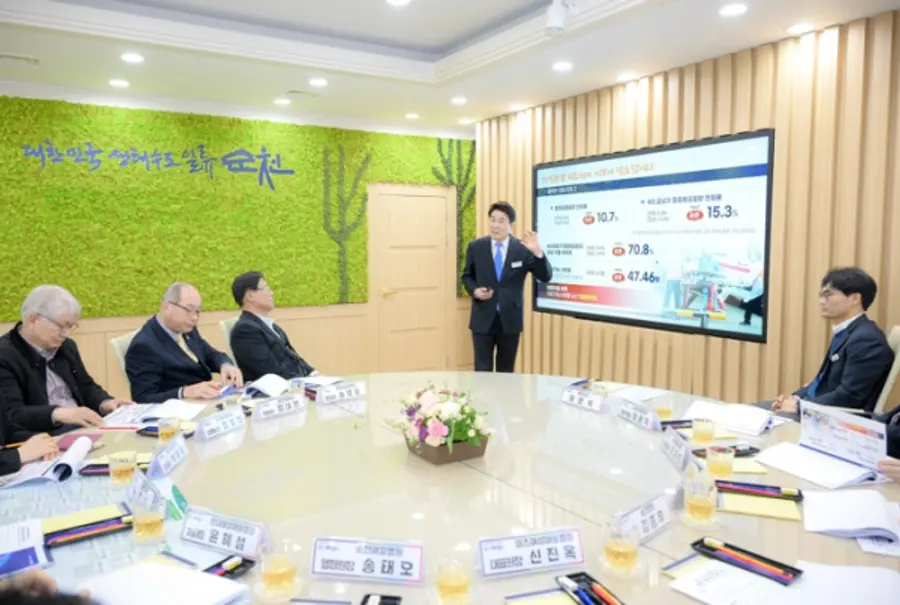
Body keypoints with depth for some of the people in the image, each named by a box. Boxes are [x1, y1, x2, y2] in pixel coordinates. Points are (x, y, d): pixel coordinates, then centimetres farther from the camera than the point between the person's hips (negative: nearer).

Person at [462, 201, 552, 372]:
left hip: (510, 319, 0)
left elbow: (546, 277, -10)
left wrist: (538, 252, -26)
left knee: (506, 370, 14)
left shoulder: (523, 249, -5)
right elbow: (467, 276, 11)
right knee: (482, 370, 3)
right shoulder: (475, 247, 0)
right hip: (483, 319, 0)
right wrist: (475, 290, -10)